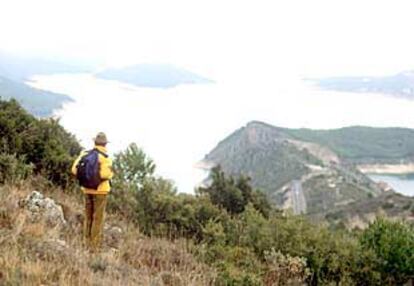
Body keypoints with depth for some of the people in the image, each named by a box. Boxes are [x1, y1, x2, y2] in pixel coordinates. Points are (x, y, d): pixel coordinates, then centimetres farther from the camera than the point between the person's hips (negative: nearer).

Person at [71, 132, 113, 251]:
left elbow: (75, 169, -3)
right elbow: (105, 174, -24)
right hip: (100, 190, -5)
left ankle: (87, 244, 20)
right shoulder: (105, 157, -13)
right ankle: (95, 246, 3)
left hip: (87, 190, 5)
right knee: (98, 218, 2)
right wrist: (110, 174, -2)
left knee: (88, 217, 16)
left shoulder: (85, 154, 2)